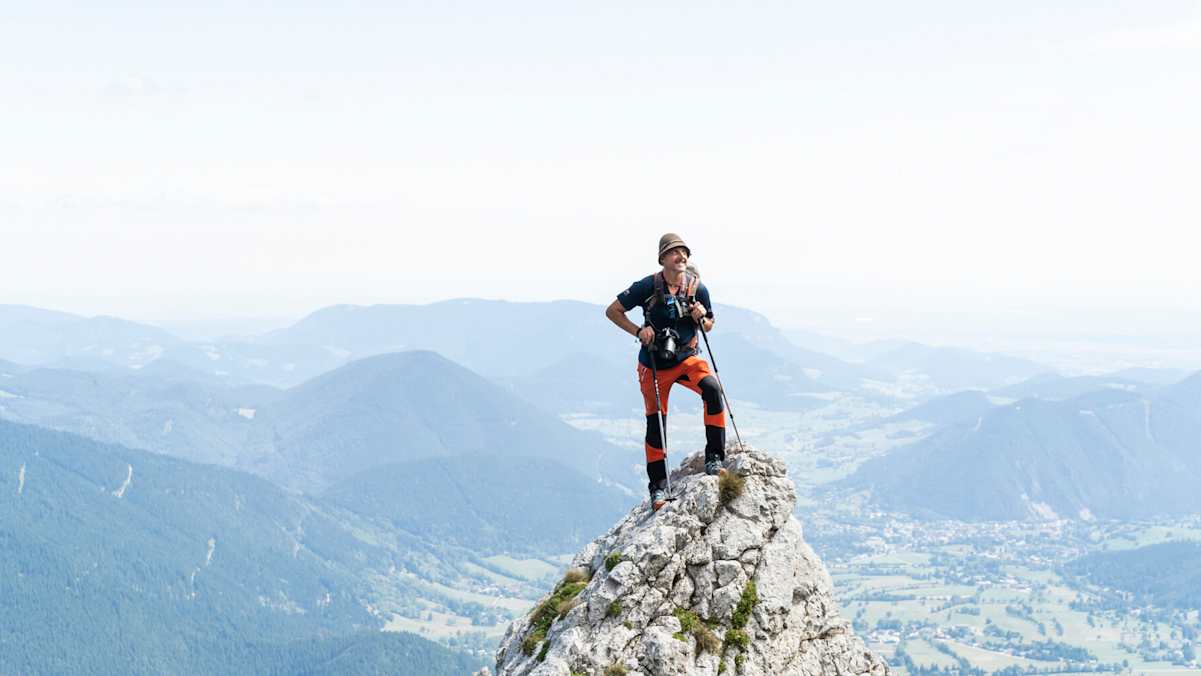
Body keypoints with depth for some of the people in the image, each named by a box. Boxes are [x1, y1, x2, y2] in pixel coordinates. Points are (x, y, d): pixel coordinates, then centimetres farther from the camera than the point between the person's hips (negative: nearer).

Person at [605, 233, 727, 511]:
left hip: (686, 359, 1)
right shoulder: (648, 286, -12)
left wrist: (701, 319, -15)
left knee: (712, 388, -28)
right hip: (654, 365, -1)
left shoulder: (698, 288, -6)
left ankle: (714, 458, -21)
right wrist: (638, 331, -15)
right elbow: (612, 311, -3)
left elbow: (708, 326, 8)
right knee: (655, 423, 3)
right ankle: (658, 486, 18)